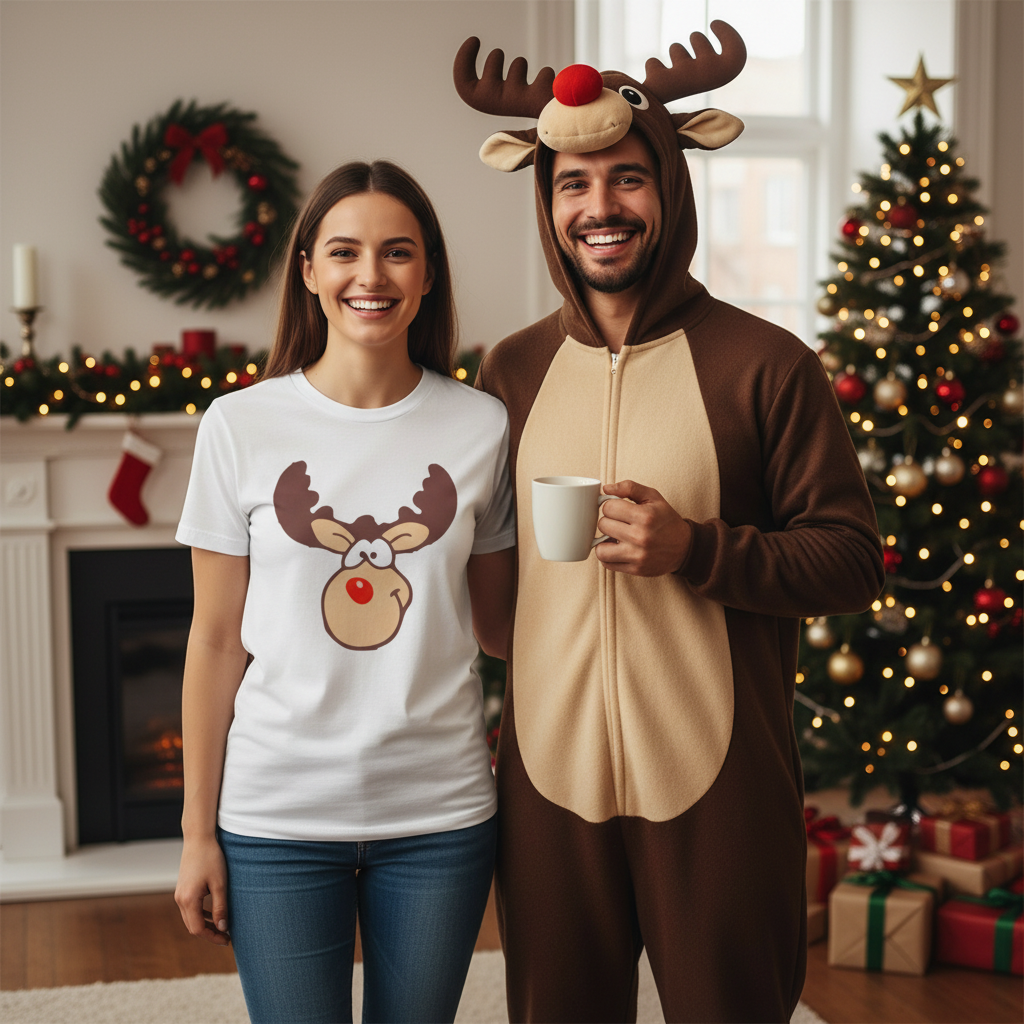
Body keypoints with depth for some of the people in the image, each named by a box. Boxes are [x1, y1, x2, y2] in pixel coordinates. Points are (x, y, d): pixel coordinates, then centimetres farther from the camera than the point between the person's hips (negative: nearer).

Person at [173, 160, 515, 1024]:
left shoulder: (482, 426, 0)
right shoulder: (242, 425, -3)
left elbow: (499, 621, 7)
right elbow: (216, 639, 0)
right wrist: (198, 830, 0)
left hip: (438, 815, 2)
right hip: (278, 815, -1)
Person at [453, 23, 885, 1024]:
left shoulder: (766, 366, -5)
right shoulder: (510, 370, 5)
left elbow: (852, 559, -5)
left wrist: (698, 549, -19)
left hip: (716, 788, -3)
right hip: (549, 781, 3)